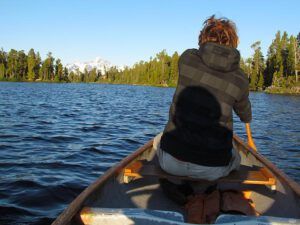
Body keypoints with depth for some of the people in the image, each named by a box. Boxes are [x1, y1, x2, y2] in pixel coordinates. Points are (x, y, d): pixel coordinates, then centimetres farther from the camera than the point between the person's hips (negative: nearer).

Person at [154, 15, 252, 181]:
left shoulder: (187, 58, -4)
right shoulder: (240, 80, -2)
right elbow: (246, 116, 19)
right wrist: (247, 117, 43)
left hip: (172, 161, 0)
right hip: (214, 170, 1)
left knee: (159, 140, 34)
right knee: (235, 158, 35)